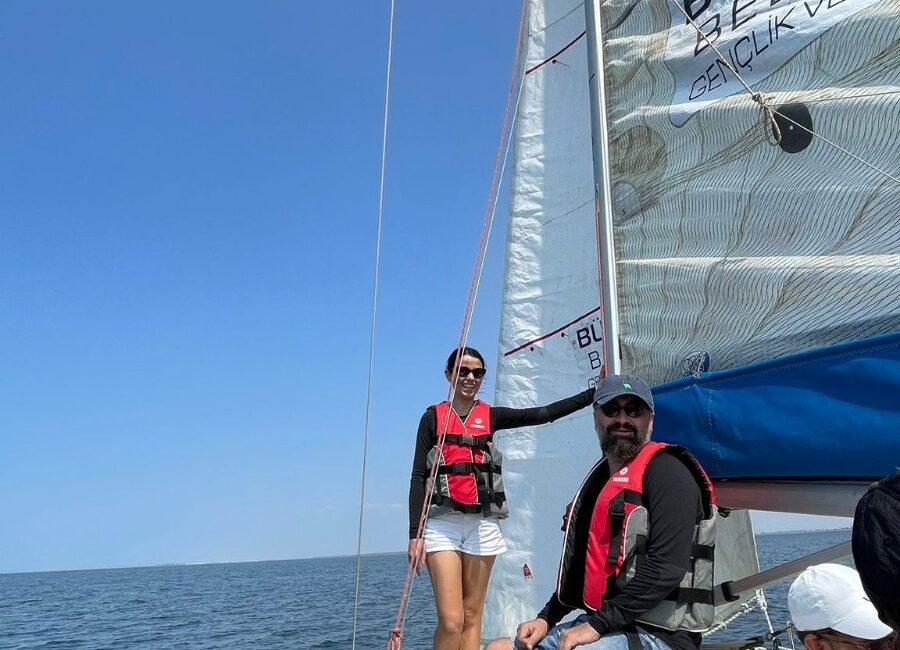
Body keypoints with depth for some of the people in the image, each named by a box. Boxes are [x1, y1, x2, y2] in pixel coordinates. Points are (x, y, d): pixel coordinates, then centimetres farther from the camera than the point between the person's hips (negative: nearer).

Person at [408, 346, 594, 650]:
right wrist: (415, 534, -6)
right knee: (451, 622, -10)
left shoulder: (490, 416, 10)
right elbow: (418, 477, 1)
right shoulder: (433, 417, 4)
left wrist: (594, 392, -4)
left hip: (483, 524, 3)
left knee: (472, 616, 6)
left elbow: (544, 414, 2)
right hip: (442, 524, -3)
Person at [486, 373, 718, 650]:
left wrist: (598, 625, -20)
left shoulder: (666, 471, -10)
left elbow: (665, 569, -20)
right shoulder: (599, 479, 17)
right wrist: (546, 619, 11)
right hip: (603, 625, 9)